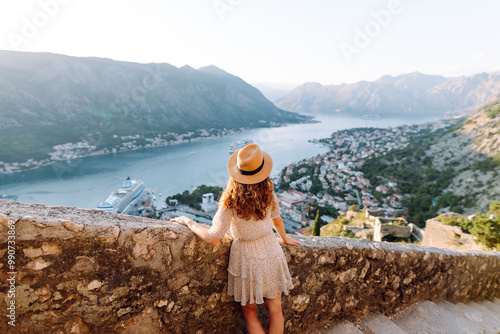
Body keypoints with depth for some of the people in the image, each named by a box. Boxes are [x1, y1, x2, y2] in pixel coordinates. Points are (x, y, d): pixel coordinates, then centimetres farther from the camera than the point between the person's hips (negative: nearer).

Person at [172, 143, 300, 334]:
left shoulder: (231, 202, -24)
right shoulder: (268, 194, -12)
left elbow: (213, 239, -21)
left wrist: (189, 222, -5)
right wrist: (284, 238, 26)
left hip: (247, 258, -3)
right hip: (271, 253, 3)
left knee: (250, 313, 21)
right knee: (274, 309, 21)